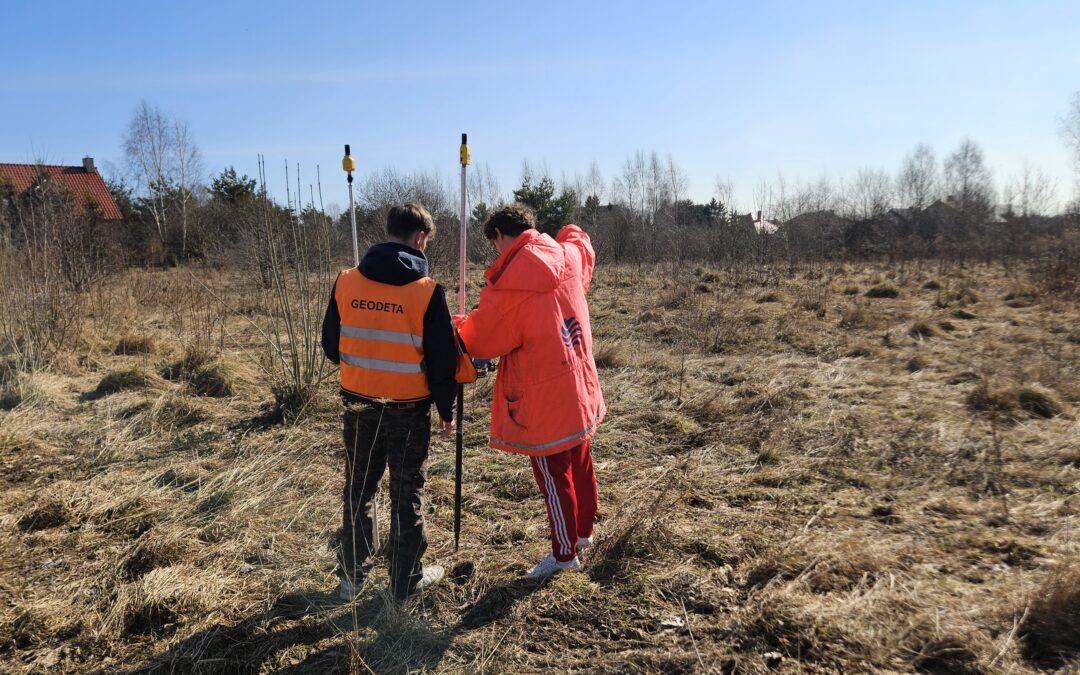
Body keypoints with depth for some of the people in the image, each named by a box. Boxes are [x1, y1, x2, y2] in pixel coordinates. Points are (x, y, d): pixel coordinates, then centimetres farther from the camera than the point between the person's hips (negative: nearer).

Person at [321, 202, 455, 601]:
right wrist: (446, 410, 3)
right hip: (409, 408, -3)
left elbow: (331, 344, 6)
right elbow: (441, 359, -10)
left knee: (358, 490, 18)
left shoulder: (346, 282, -4)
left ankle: (353, 576, 30)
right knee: (407, 495, 12)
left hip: (358, 404, 3)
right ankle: (406, 580, 24)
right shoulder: (427, 290, -14)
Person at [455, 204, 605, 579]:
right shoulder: (569, 257, -2)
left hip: (544, 400, -7)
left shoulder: (509, 281, -22)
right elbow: (579, 240, 24)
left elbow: (479, 340, -11)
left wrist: (457, 324, 7)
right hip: (581, 388, 8)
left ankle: (565, 553, 24)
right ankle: (583, 531, 43)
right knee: (579, 463, 24)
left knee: (553, 476, 8)